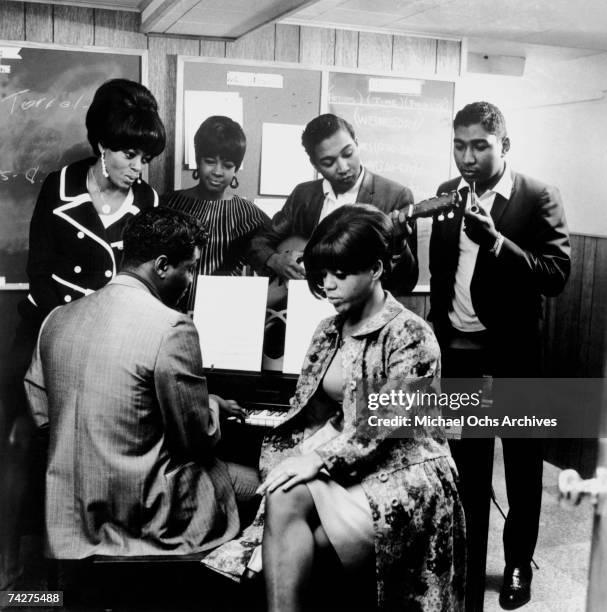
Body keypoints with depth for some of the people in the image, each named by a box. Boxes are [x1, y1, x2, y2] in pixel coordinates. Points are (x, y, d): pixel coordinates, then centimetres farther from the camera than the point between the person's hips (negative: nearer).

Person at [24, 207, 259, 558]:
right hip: (142, 516, -7)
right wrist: (212, 406, 9)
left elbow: (40, 413, 10)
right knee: (252, 480, 17)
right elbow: (198, 437, -14)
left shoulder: (58, 319, 0)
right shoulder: (171, 329, -21)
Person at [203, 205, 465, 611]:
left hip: (403, 475, -6)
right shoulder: (330, 331, 9)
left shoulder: (412, 337, -13)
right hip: (343, 466, 6)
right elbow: (310, 413, 7)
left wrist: (320, 459, -21)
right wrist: (294, 458, -8)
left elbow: (381, 426, -18)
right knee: (284, 498, -26)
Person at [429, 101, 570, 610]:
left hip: (515, 353, -4)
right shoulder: (447, 195, 4)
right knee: (466, 463, 16)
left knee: (521, 461, 13)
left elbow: (556, 275, -19)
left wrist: (496, 241, -30)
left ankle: (519, 563, 32)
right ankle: (469, 565, 32)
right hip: (458, 349, 4)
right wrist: (438, 332, 7)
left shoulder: (539, 198, -10)